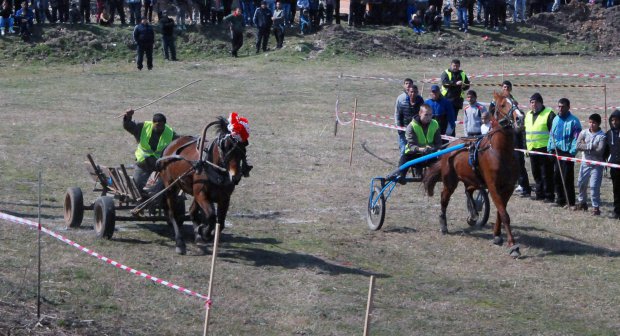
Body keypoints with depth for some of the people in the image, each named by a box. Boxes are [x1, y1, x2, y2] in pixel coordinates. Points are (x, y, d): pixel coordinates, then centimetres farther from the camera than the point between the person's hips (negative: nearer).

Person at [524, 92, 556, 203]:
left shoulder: (549, 114, -7)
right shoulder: (528, 115, 17)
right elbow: (526, 132, 24)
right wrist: (526, 147, 18)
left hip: (544, 149, -7)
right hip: (532, 149, 7)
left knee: (546, 174, -5)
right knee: (536, 173, 13)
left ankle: (549, 196, -1)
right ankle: (540, 194, 22)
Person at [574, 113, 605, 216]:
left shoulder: (602, 136, -11)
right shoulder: (584, 133, 0)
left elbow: (600, 151, -21)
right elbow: (578, 146, -10)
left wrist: (585, 147, -16)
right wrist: (590, 146, -19)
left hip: (597, 165, -5)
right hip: (585, 163, 5)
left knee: (594, 186, -10)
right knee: (581, 184, 17)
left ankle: (596, 207, -2)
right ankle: (582, 202, 37)